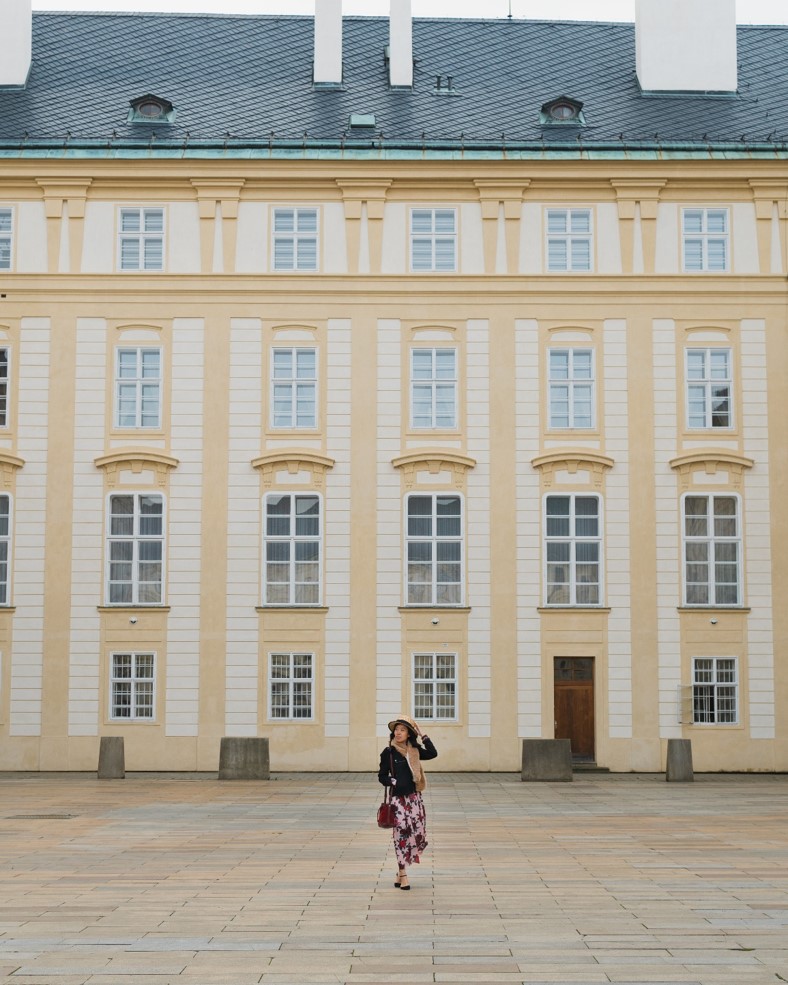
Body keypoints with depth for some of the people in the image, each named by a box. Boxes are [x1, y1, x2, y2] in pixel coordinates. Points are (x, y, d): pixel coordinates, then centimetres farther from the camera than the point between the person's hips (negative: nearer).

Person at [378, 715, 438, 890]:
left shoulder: (414, 751, 7)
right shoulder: (388, 752, -3)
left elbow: (432, 754, -4)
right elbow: (382, 776, 0)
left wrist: (422, 735, -3)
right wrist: (394, 783, -17)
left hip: (414, 797, 4)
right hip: (398, 799, -4)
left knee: (418, 834, 2)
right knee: (402, 834, -7)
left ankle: (401, 871, 17)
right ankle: (403, 875, 1)